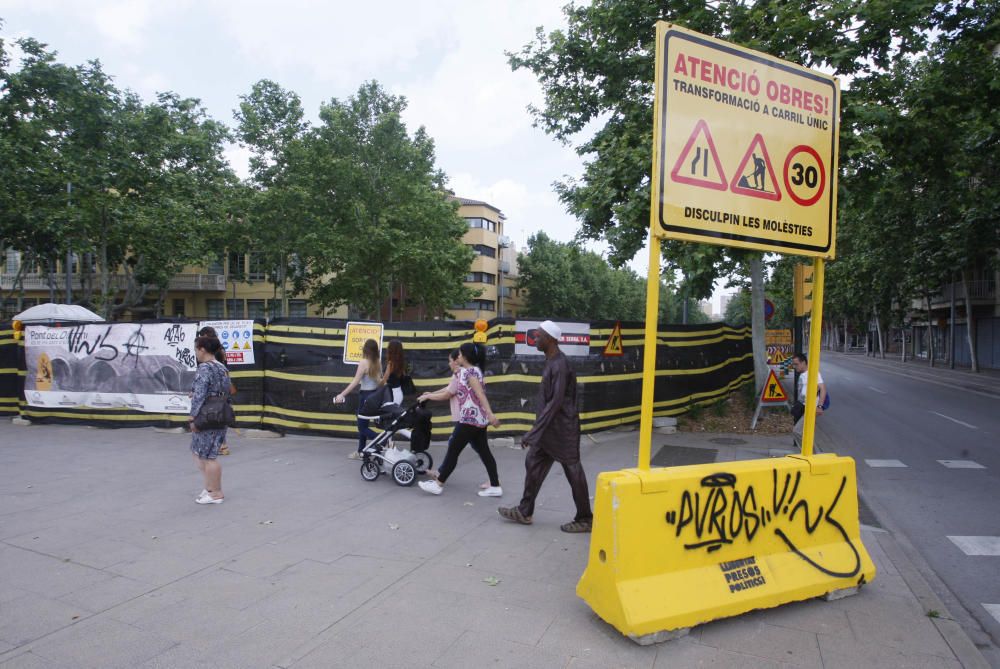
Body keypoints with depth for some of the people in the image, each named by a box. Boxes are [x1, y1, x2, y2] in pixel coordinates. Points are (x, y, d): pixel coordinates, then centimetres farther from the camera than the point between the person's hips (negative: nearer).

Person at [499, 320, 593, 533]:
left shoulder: (559, 365, -21)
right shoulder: (551, 362, 9)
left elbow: (555, 403, -25)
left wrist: (533, 432, -25)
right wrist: (536, 431, 19)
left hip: (561, 429, -10)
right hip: (549, 429, 10)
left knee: (573, 472, 2)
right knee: (533, 463, 13)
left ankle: (585, 519, 16)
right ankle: (525, 511, 24)